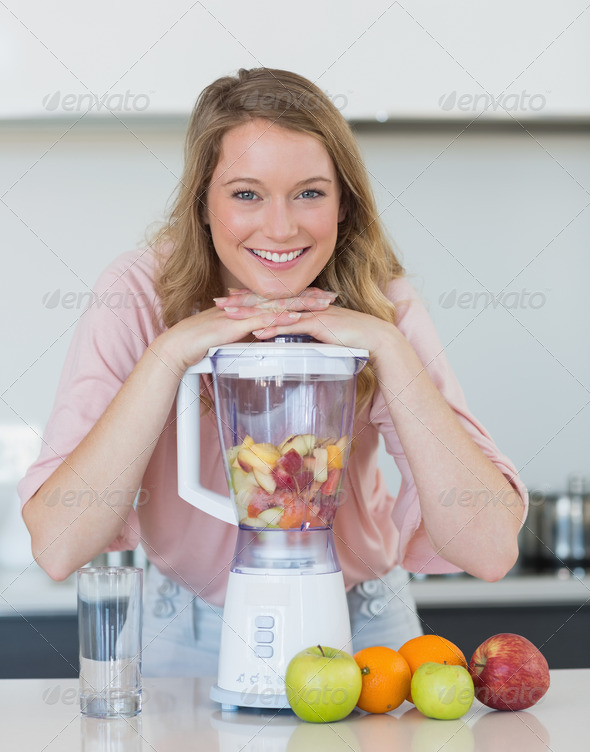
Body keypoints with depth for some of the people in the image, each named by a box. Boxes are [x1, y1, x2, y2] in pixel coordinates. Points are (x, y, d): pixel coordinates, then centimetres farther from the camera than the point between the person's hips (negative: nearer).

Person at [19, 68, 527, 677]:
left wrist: (387, 346, -30)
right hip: (193, 630, 0)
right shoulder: (138, 296, -18)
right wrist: (170, 352, -32)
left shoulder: (383, 305, -16)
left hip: (360, 623, 1)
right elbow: (57, 547, -28)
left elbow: (490, 551, -26)